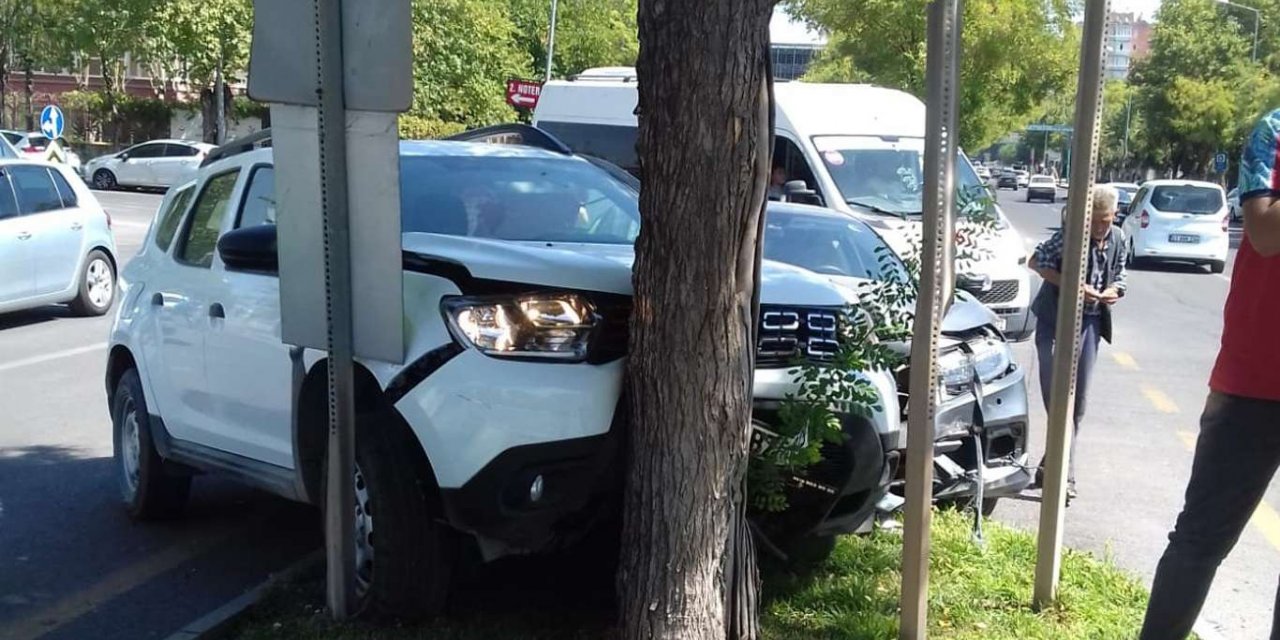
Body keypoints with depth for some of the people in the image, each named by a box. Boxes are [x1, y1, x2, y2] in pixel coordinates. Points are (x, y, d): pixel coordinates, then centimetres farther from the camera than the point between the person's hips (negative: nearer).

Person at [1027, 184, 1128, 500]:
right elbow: (1037, 261, -9)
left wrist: (1111, 292, -12)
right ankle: (1064, 472, -6)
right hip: (1056, 322, -5)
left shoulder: (1117, 240, 2)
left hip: (1091, 322, 5)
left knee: (1078, 401, 9)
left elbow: (1119, 280, 12)